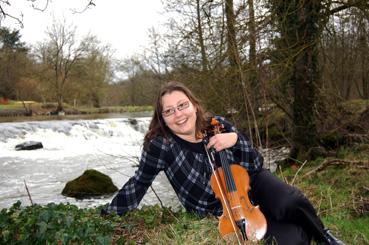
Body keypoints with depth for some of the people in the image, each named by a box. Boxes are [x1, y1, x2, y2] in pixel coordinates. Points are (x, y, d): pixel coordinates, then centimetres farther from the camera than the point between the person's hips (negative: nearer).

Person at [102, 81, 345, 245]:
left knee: (291, 203, -29)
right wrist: (109, 215, -2)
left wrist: (236, 139, -26)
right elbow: (139, 182, -7)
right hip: (226, 213, -3)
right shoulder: (161, 145, -20)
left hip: (251, 185, 3)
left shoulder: (219, 126, -10)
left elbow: (256, 165, -7)